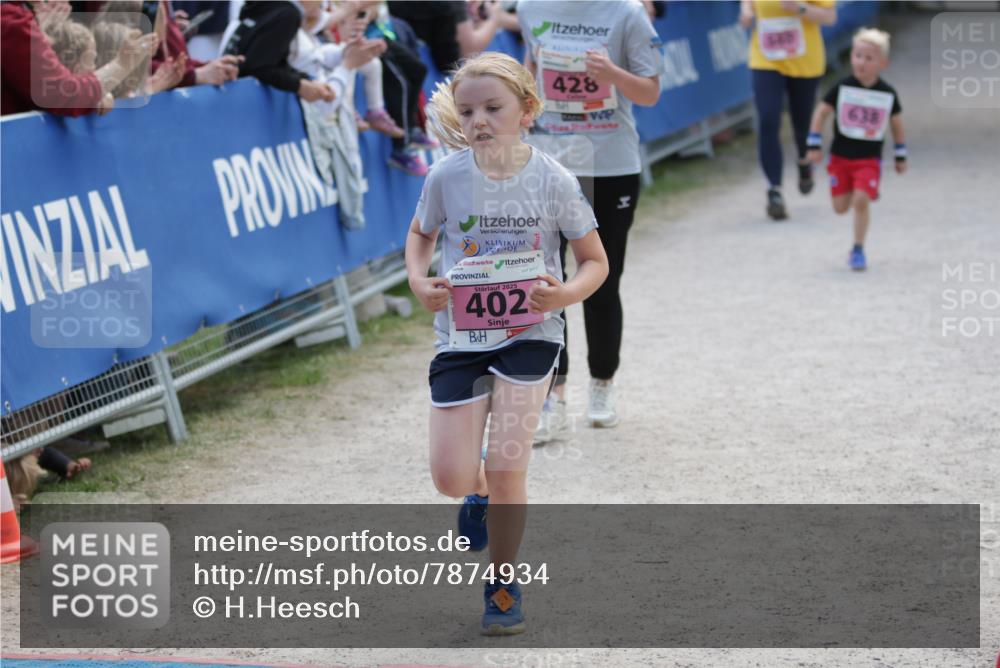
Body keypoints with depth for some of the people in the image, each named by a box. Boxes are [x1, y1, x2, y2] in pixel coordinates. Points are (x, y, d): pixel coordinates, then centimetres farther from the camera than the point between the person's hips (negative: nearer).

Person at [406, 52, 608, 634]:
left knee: (507, 466, -9)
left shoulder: (553, 181, -11)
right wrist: (419, 281, -6)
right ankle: (482, 492, 36)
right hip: (461, 334, 2)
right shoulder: (446, 177, -8)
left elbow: (596, 262, -1)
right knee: (451, 477, -4)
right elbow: (421, 233, 13)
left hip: (530, 333, -2)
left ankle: (504, 586, 13)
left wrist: (564, 294, -21)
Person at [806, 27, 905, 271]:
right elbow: (821, 111, 0)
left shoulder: (888, 94, -4)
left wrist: (900, 156, 15)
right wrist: (815, 145, -6)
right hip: (840, 157, 1)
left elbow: (896, 122, 10)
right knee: (840, 206, 4)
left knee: (861, 200, -18)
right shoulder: (842, 88, -7)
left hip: (869, 159, -1)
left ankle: (858, 250, -5)